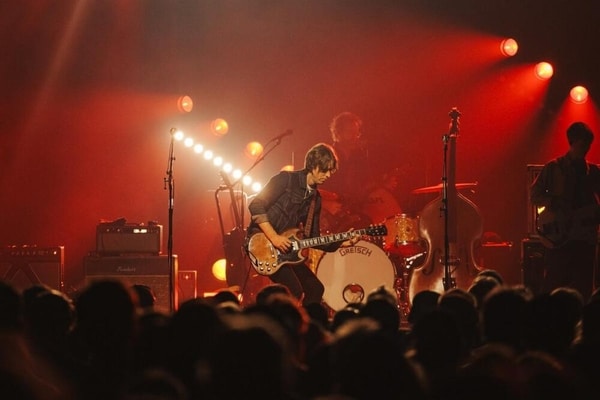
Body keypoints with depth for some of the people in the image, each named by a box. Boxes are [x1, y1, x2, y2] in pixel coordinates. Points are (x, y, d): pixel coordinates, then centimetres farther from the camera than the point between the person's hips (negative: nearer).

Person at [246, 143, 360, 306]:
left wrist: (342, 242, 0)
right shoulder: (286, 179, -10)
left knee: (315, 289, 5)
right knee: (294, 291, -21)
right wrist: (274, 238, -22)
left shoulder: (315, 199, 13)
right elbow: (256, 206, -17)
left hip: (287, 249, 8)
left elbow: (313, 238, 15)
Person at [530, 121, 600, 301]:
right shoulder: (554, 168, 2)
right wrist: (555, 204, -16)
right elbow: (534, 195, 1)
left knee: (584, 288, 3)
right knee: (554, 284, -5)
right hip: (559, 236, -3)